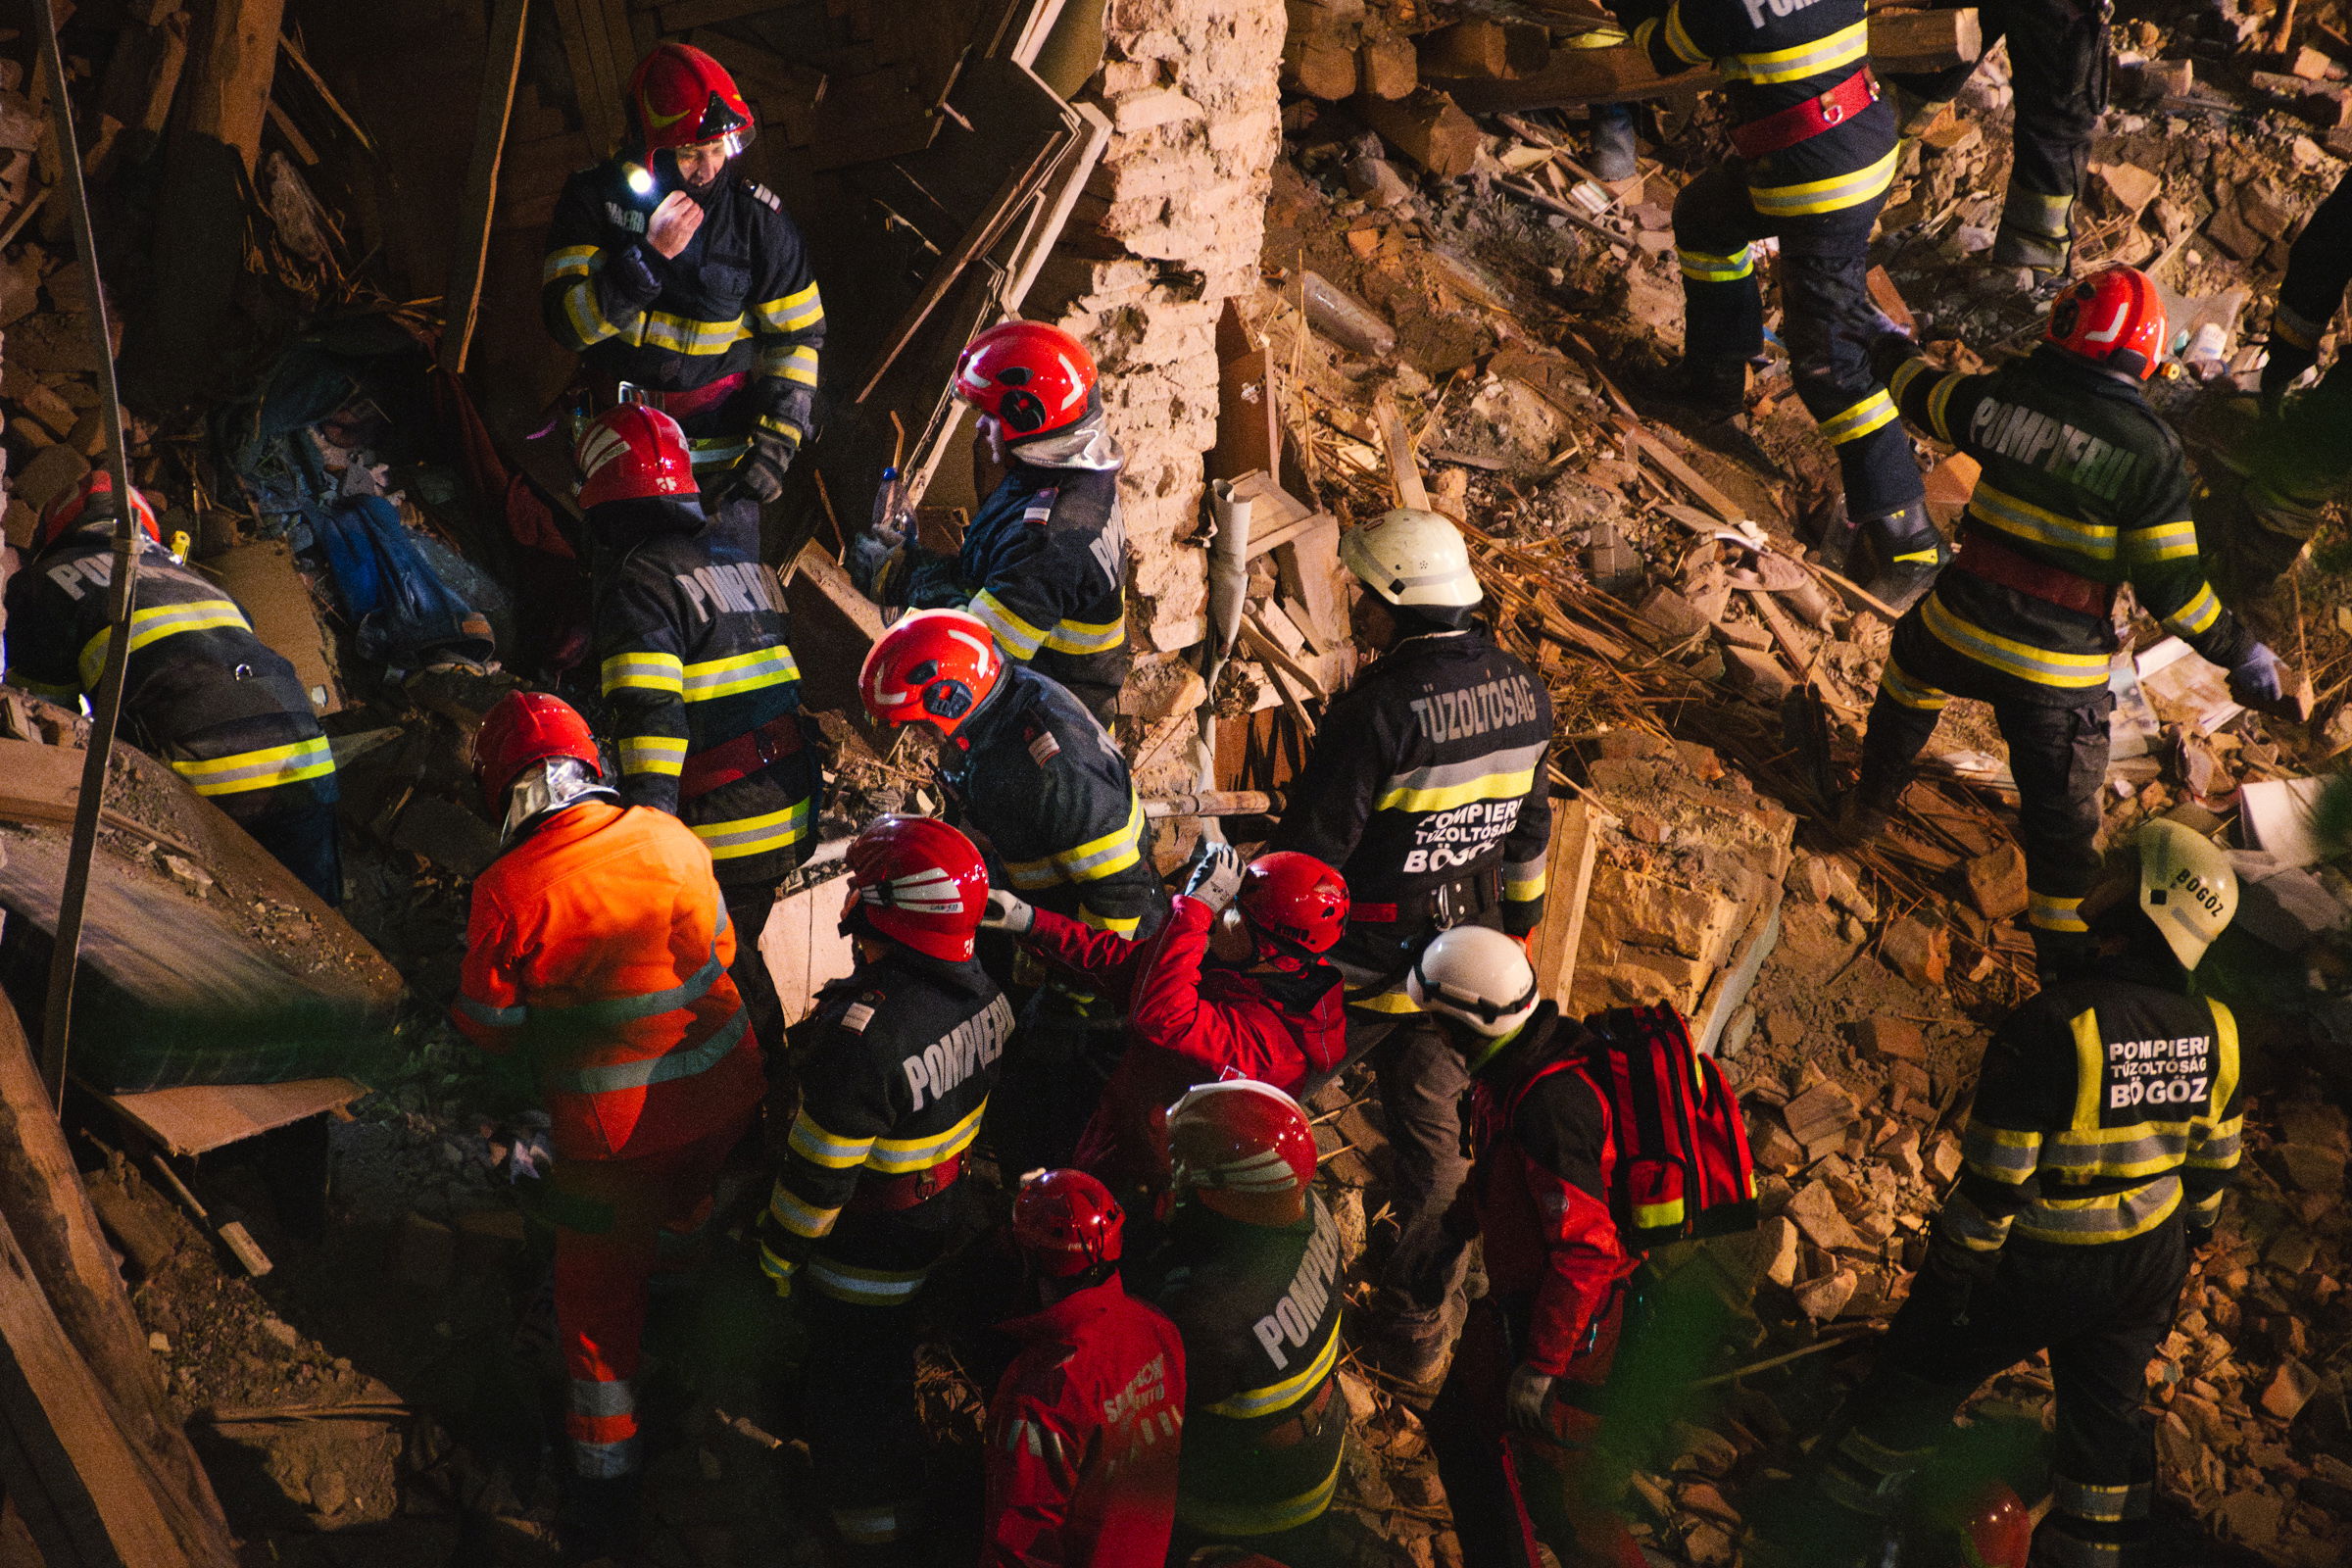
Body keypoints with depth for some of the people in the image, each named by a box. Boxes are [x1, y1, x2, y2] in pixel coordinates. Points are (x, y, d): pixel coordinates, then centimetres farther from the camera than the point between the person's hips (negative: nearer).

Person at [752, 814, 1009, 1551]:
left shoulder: (863, 1040, -39)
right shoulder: (980, 993, -15)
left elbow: (817, 1177, -26)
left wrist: (778, 1254, -10)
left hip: (864, 1257, -7)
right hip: (944, 1218, 8)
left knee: (855, 1377, 18)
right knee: (891, 1357, 31)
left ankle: (876, 1519, 40)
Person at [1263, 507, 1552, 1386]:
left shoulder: (1380, 708, -25)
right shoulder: (1523, 693, -1)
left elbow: (1311, 845, -21)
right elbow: (1529, 824, 12)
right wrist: (1521, 916, 26)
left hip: (1360, 963, -7)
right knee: (1434, 1131, 16)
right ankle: (1416, 1330, 26)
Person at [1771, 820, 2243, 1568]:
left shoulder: (2052, 1027, -29)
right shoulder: (2213, 1031, -8)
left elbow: (1994, 1178, -23)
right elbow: (2213, 1163, 5)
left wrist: (1949, 1273, -10)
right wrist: (2185, 1243, 22)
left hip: (2035, 1266, -4)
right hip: (2144, 1266, 5)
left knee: (1920, 1377, 14)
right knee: (2110, 1413, 23)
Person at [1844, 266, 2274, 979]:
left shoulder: (2006, 393, -7)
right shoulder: (2150, 450, -15)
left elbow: (1928, 397, 15)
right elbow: (2169, 581, -14)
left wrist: (1895, 352, 37)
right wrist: (2238, 650, -2)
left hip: (1961, 624, 3)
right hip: (2060, 669, -3)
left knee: (1907, 689, 37)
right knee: (2061, 820, 9)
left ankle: (1868, 807, 56)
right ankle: (2068, 964, 16)